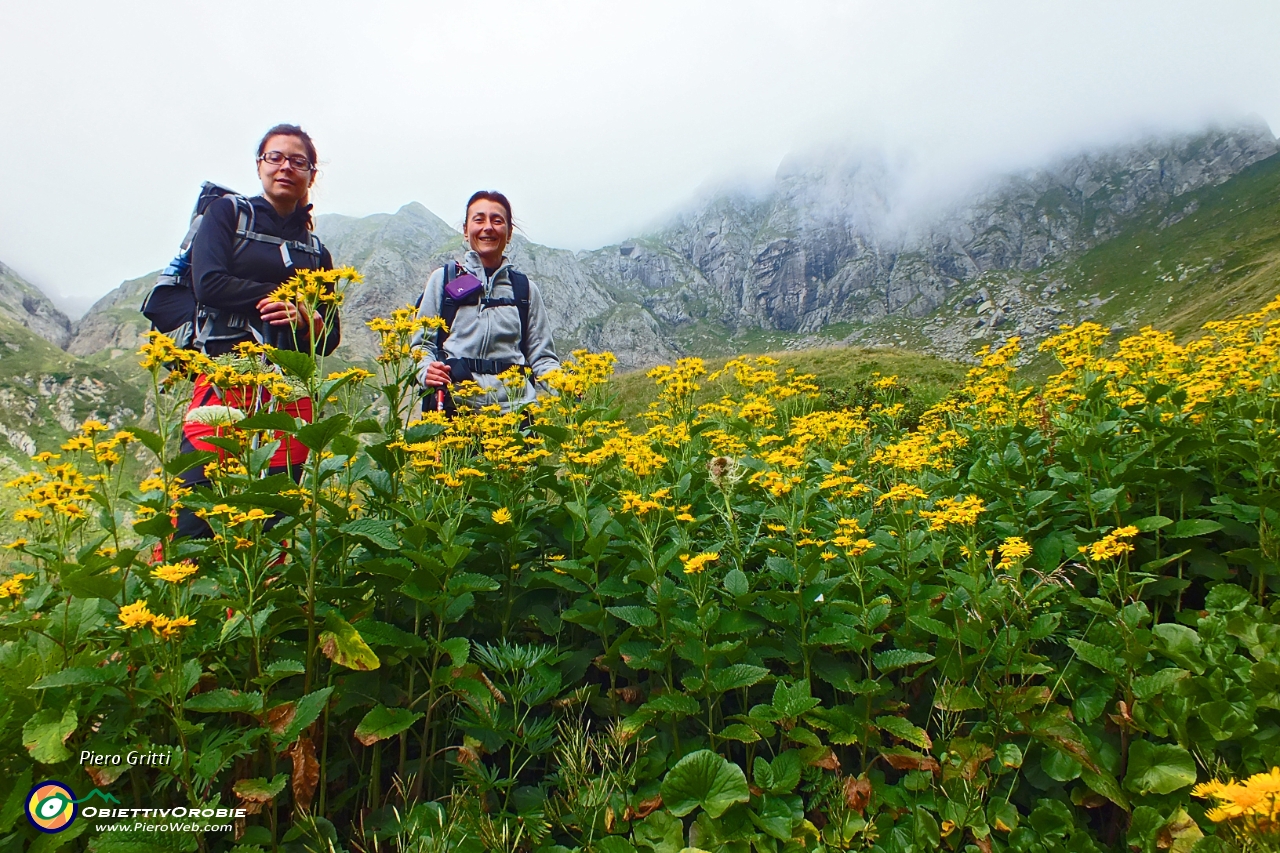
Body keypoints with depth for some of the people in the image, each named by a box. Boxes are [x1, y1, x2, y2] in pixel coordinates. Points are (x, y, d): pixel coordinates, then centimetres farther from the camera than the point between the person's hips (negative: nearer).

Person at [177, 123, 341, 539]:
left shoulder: (316, 251, 19)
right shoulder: (227, 214, 12)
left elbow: (330, 337, 15)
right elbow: (209, 285, -5)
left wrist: (306, 320, -6)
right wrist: (284, 296, -5)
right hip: (226, 382, -3)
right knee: (193, 523, -10)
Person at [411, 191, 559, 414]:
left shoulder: (525, 289, 16)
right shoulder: (443, 279, 12)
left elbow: (541, 355, 13)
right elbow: (423, 343, 14)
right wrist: (427, 370, -8)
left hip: (514, 406, 2)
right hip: (454, 405, -2)